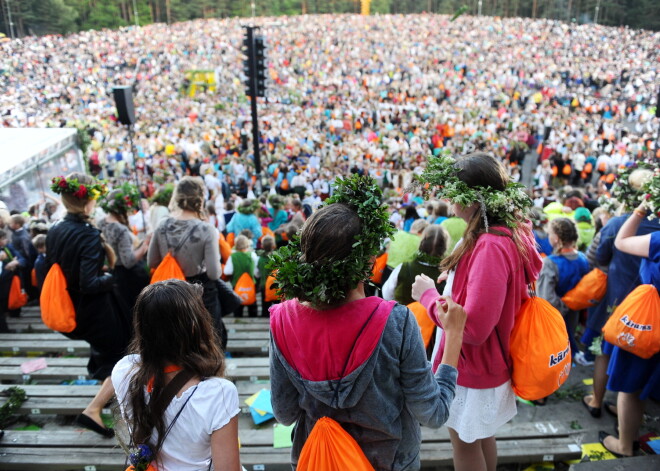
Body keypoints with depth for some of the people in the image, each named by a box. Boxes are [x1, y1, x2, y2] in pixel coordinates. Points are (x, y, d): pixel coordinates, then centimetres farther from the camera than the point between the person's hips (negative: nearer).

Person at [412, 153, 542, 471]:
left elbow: (473, 327, -31)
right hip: (487, 362, 9)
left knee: (465, 440, 12)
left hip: (474, 366, -9)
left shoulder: (490, 247, -30)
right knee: (482, 434, 26)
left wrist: (429, 296, -20)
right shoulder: (510, 233, -1)